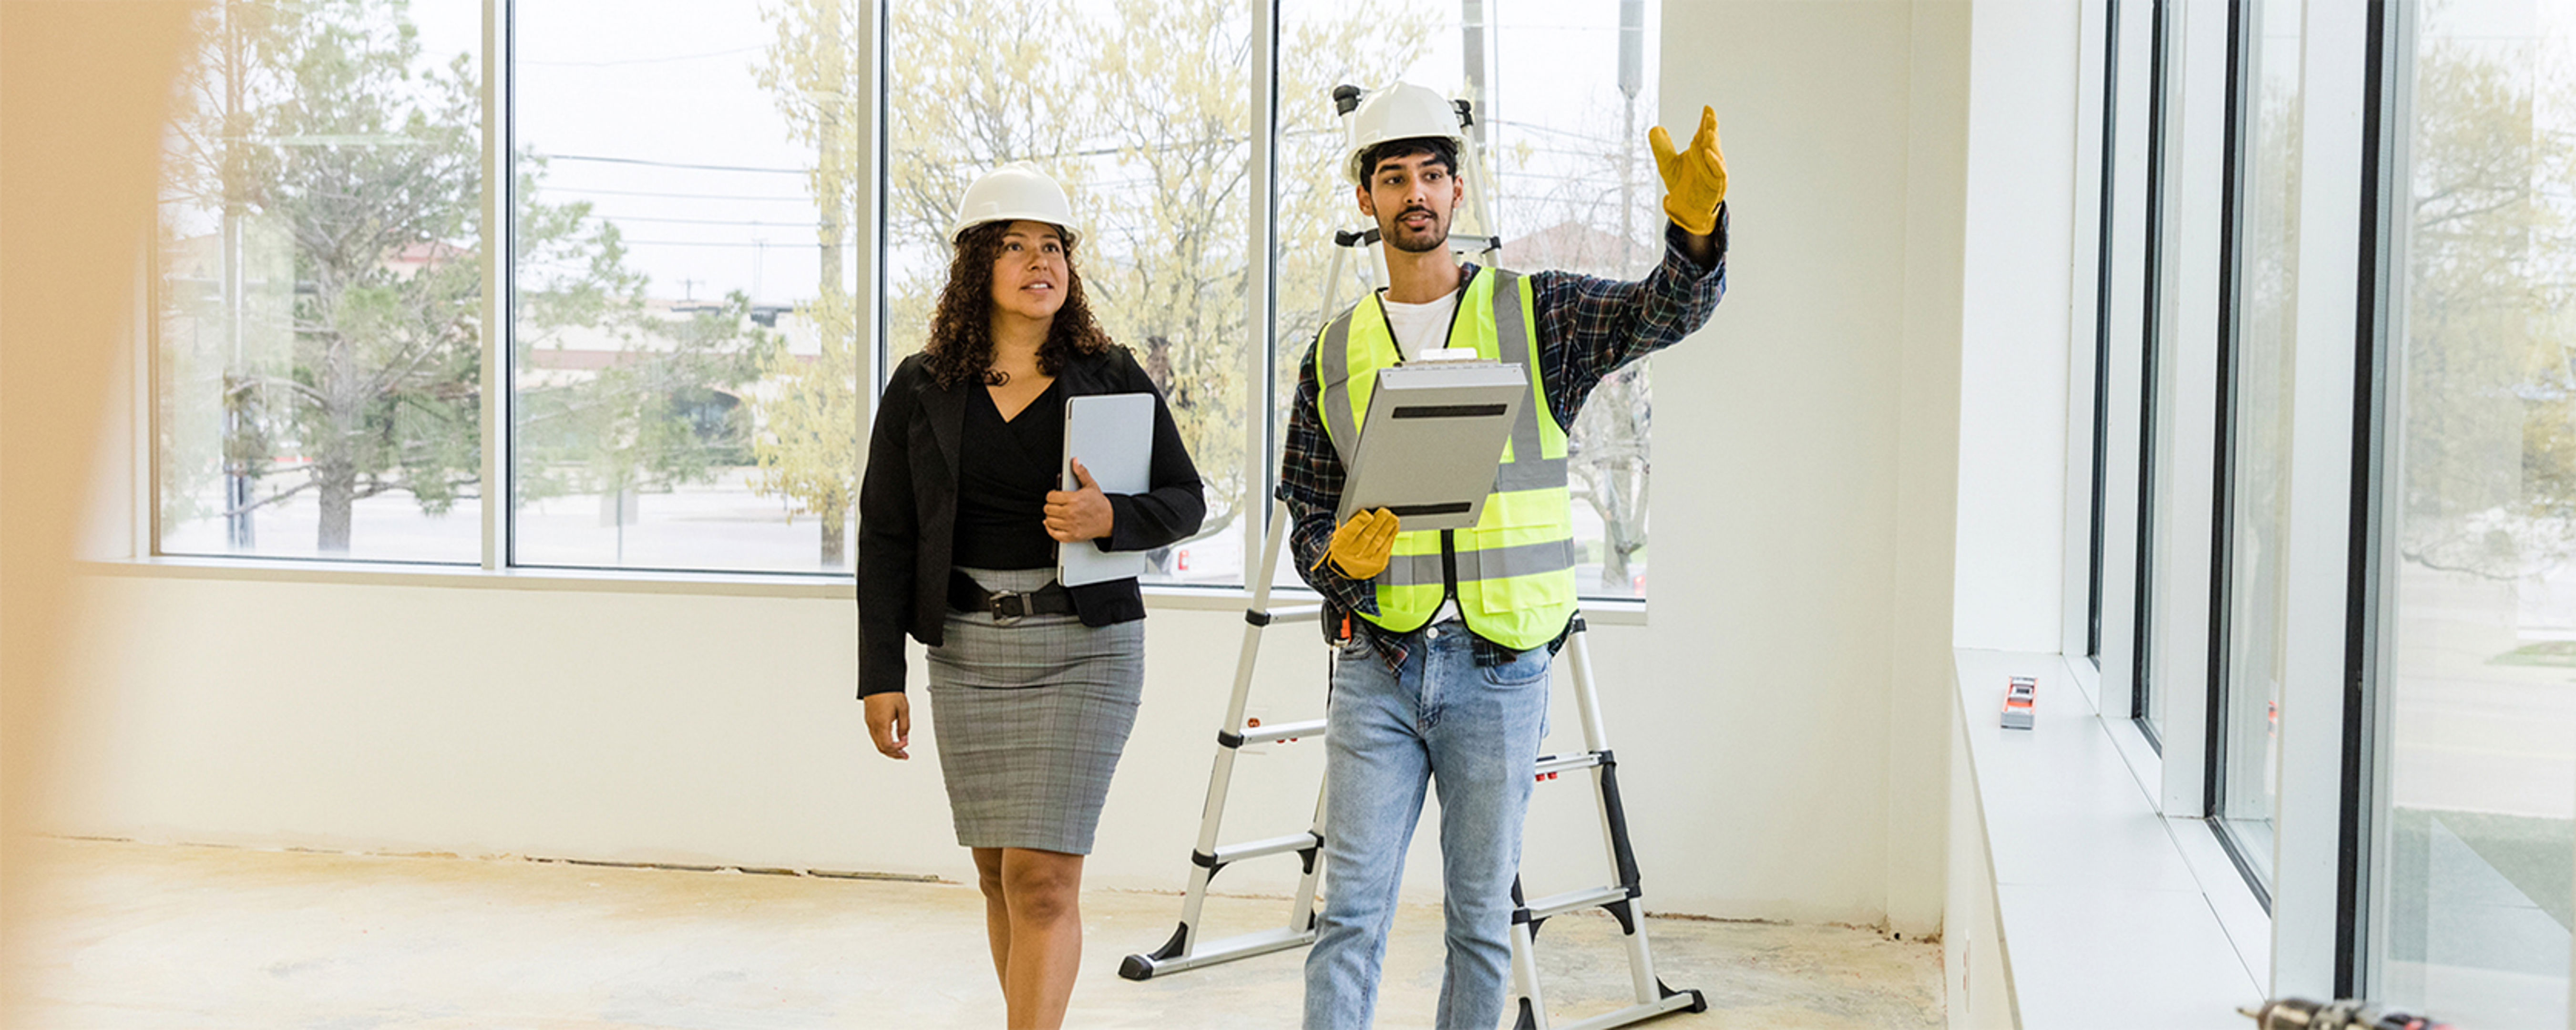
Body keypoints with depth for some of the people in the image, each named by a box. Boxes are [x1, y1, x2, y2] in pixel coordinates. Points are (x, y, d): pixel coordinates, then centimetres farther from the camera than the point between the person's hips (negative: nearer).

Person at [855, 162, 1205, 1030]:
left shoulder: (1113, 378, 1)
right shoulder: (921, 389, 4)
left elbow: (1185, 500, 5)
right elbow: (885, 537, 4)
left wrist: (1111, 519, -17)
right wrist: (882, 675, -2)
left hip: (1085, 648, -2)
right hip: (968, 651, 2)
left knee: (1042, 878, -9)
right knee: (1000, 873, 11)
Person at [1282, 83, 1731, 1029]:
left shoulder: (1535, 315, 4)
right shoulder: (1336, 352, 10)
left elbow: (1668, 309, -13)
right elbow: (1306, 510, 12)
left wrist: (1695, 226, -35)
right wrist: (1337, 555, -12)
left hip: (1498, 668, -1)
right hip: (1376, 666, 1)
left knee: (1481, 917, 8)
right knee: (1352, 911, -1)